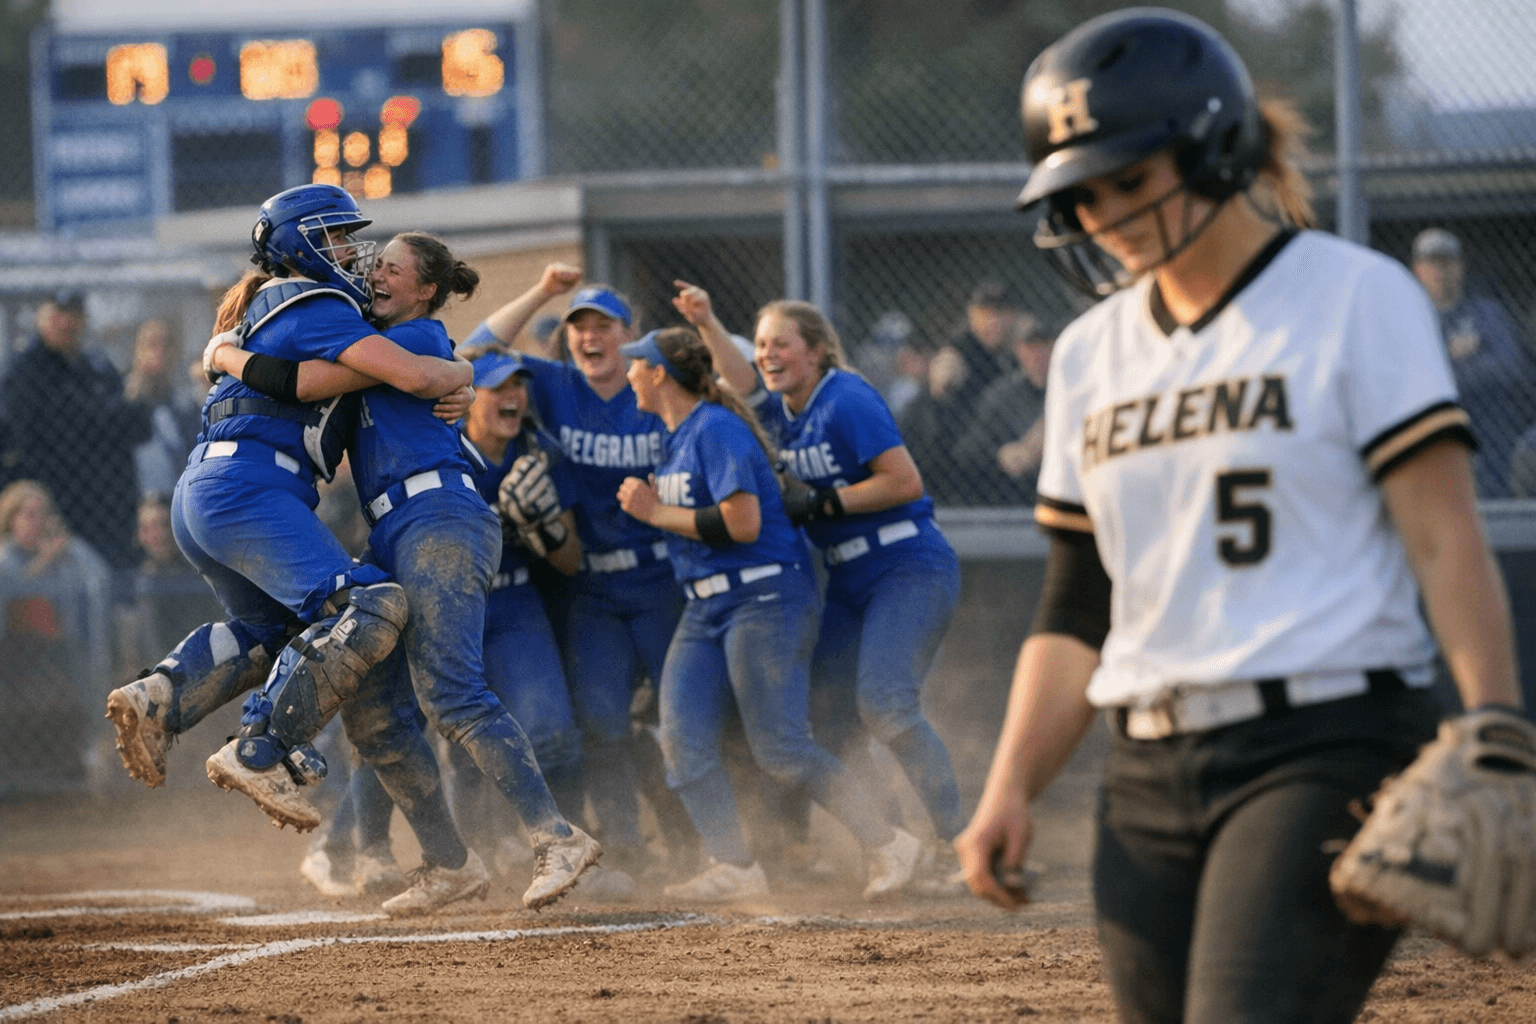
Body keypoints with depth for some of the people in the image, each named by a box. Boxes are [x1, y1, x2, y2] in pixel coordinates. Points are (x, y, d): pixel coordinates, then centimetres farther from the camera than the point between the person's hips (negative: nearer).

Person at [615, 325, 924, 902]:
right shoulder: (676, 437, 14)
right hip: (706, 608, 10)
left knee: (779, 747, -12)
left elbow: (742, 523, -22)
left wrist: (658, 514, -15)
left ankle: (886, 846, -4)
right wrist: (652, 507, 9)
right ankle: (734, 866, -5)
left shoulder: (717, 430, -15)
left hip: (765, 599, -10)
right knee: (682, 740, -5)